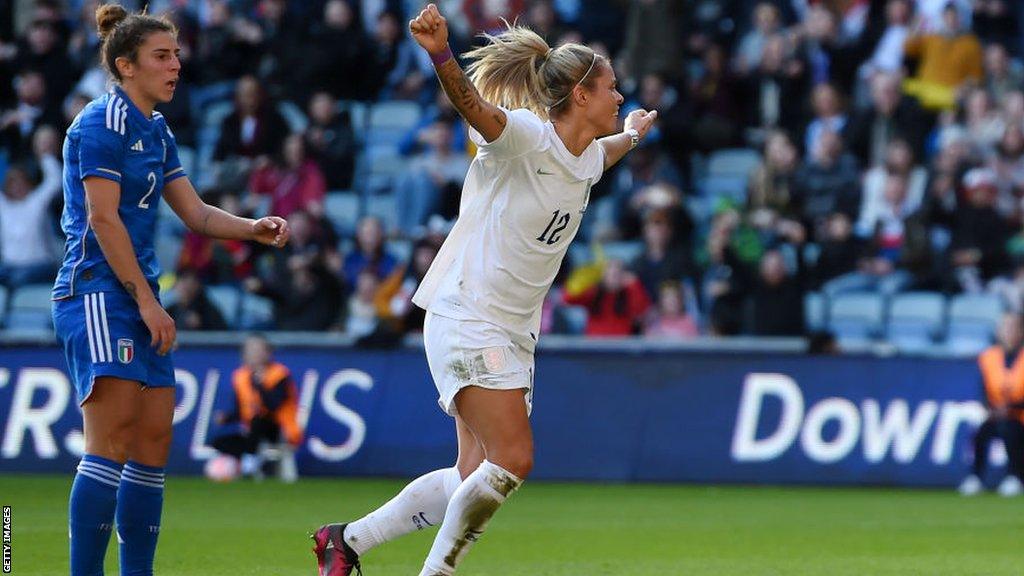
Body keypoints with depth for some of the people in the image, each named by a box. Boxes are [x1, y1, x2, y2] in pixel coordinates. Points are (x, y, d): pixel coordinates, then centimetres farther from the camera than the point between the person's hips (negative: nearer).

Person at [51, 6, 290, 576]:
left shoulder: (157, 132, 18)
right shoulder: (103, 122, -10)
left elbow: (195, 211, 18)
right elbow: (102, 219, -15)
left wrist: (255, 228, -1)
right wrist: (147, 301, -15)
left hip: (139, 298, 9)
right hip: (97, 291, -9)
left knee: (154, 441, 6)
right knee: (113, 440, -16)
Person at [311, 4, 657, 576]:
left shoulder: (587, 158, 12)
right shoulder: (524, 136, -14)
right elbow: (472, 102, -34)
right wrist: (441, 52, -53)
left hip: (515, 335, 9)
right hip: (466, 319, -9)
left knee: (475, 479, 4)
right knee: (513, 459, -19)